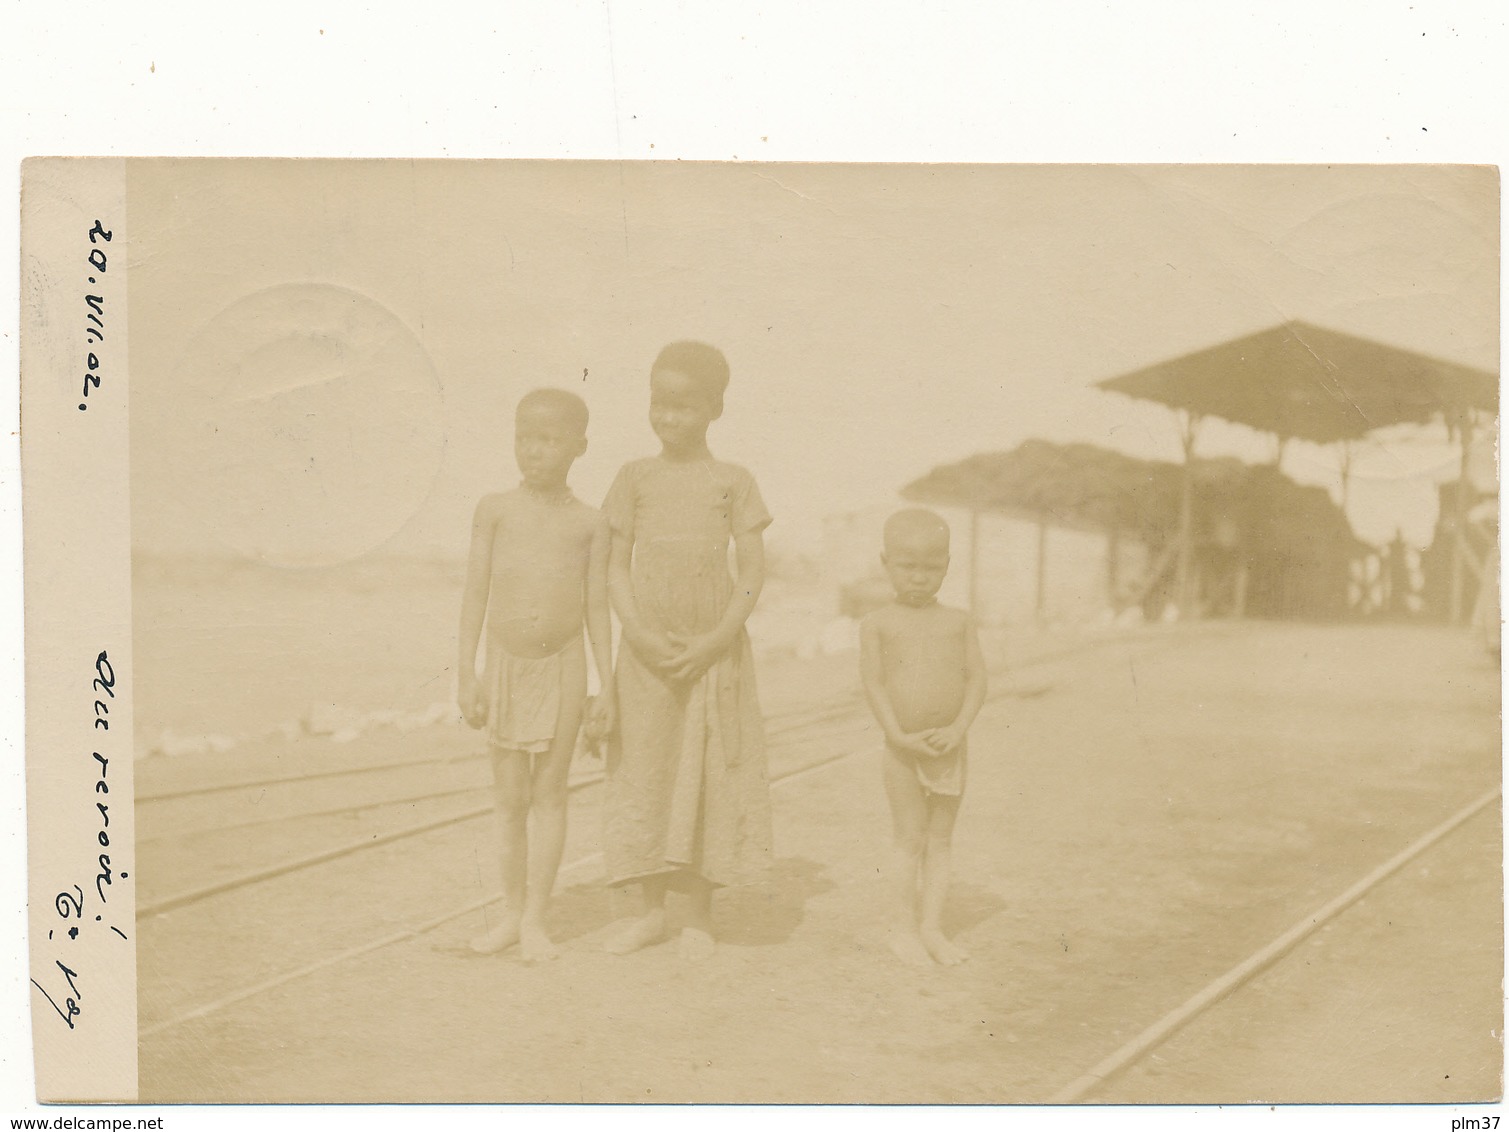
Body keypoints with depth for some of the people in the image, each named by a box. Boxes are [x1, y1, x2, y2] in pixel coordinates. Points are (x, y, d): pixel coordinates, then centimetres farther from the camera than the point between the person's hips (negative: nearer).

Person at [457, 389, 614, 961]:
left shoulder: (589, 521, 1)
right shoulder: (496, 508, 1)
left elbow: (597, 608, 3)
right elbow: (475, 593, 1)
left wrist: (607, 687, -1)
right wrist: (466, 674, -4)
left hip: (562, 665, 0)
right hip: (505, 665, 1)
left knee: (549, 792, 3)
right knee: (509, 797, 7)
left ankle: (535, 920, 12)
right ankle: (511, 913, 20)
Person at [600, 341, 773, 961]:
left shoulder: (732, 482, 0)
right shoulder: (636, 476, 4)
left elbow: (753, 572, -3)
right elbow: (616, 565, 2)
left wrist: (715, 641, -14)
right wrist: (641, 634, -11)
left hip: (713, 650, -1)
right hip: (646, 651, 2)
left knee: (710, 774, 3)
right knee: (644, 773, 6)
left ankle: (699, 914, 15)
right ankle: (651, 909, 20)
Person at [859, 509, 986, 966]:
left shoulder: (959, 621, 4)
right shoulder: (878, 624, -2)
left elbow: (976, 679, -1)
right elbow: (873, 683, -8)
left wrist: (957, 728, -14)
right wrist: (899, 735, -17)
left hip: (950, 747, 2)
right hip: (903, 750, -2)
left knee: (941, 838, 8)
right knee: (910, 838, 3)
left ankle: (931, 926, 16)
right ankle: (903, 925, 15)